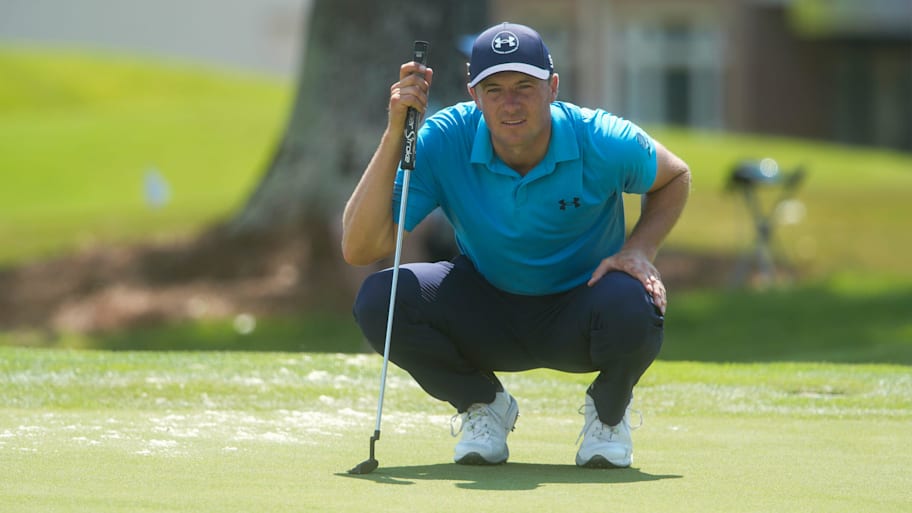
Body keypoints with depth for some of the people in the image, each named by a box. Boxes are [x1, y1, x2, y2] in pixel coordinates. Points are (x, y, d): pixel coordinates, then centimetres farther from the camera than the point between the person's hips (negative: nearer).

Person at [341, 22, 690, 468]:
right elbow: (359, 249, -27)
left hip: (578, 309, -1)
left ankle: (608, 413, 1)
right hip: (486, 309, 1)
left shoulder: (603, 143, -21)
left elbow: (675, 178, 3)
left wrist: (639, 251, -17)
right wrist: (395, 132, -34)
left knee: (632, 306, -37)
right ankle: (483, 406, 4)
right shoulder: (445, 142, -21)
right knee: (379, 300, -27)